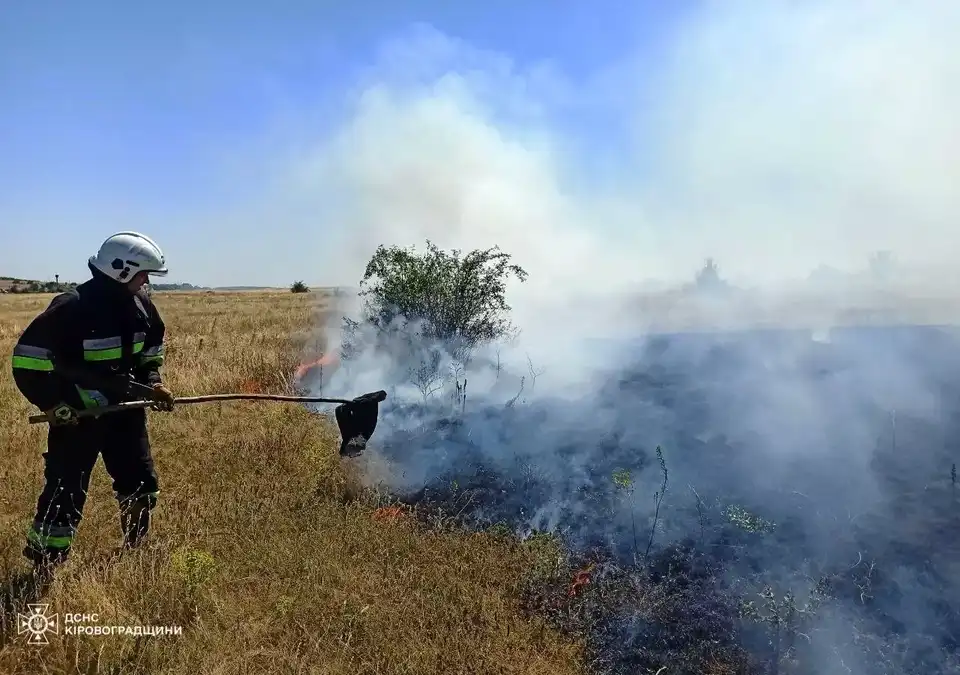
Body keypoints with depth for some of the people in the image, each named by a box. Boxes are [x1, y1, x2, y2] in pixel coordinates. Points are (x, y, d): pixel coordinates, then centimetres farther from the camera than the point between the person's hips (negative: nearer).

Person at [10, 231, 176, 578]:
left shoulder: (140, 305, -1)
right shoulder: (71, 308, -21)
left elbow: (151, 351, 16)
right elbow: (27, 360, -16)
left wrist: (153, 384, 1)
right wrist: (52, 404, -19)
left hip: (125, 411, 7)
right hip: (76, 416, -6)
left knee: (142, 485, 13)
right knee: (65, 493, -1)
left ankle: (134, 551, 34)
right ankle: (43, 568, 16)